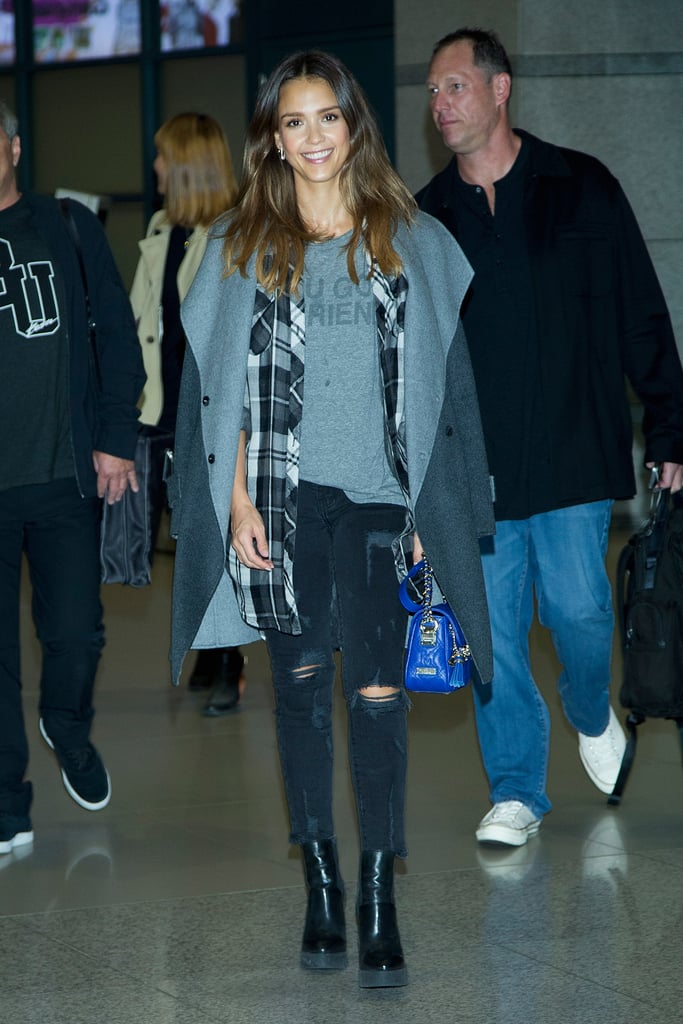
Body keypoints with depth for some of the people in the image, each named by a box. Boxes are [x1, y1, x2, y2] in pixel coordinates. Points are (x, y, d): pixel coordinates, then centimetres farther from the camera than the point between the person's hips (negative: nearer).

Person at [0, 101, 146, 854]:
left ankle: (70, 734, 37)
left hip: (67, 474, 1)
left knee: (75, 632, 4)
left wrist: (116, 438, 0)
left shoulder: (68, 228, 7)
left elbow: (116, 333, 8)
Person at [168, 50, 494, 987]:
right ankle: (321, 884, 16)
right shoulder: (243, 247, 8)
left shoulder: (410, 240, 8)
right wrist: (238, 501, -4)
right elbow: (224, 385, 5)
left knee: (378, 691, -7)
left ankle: (380, 902, -5)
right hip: (285, 494, 1)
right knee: (303, 682, 5)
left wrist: (426, 508, 2)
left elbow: (438, 382, 8)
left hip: (378, 494, -1)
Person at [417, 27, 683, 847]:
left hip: (573, 453, -2)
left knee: (578, 608, -5)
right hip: (471, 464, 2)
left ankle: (591, 716, 28)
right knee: (491, 631, 1)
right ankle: (516, 793, 13)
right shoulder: (428, 217, 8)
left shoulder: (580, 188, 2)